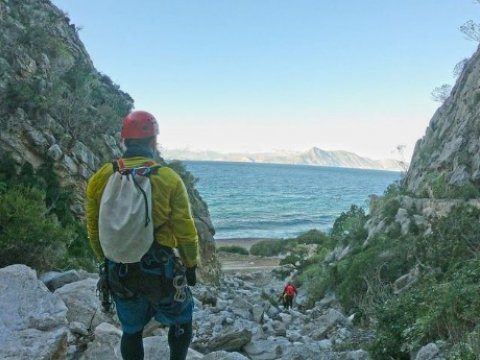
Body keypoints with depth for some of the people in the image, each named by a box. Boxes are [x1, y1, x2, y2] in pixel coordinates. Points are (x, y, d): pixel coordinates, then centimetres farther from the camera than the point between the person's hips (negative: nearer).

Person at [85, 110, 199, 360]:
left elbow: (93, 230, 6)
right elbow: (185, 230, -9)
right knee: (181, 320, 21)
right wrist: (191, 265, 6)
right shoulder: (168, 179, -12)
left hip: (119, 271, 4)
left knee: (131, 330, 21)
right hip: (160, 269, -3)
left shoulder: (100, 178, -3)